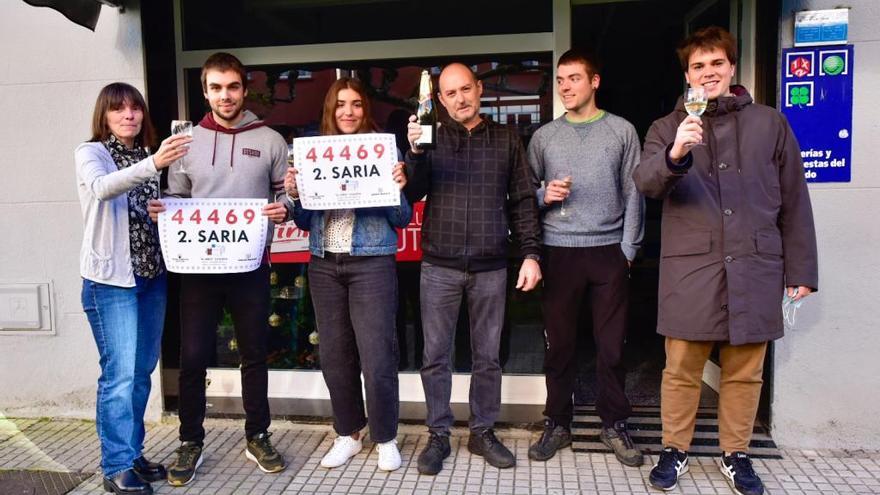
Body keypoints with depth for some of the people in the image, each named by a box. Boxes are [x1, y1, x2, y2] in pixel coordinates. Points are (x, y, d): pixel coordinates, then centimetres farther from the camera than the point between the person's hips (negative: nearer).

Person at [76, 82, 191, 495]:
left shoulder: (146, 156, 13)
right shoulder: (90, 153, -5)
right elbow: (102, 188, -28)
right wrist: (154, 164, -43)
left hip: (151, 275, 6)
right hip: (111, 279, -6)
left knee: (142, 372, 11)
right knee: (120, 374, -7)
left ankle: (132, 454, 23)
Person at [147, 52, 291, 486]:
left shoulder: (270, 141, 3)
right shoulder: (187, 141, 7)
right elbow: (176, 199, 11)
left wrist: (283, 208, -16)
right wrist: (160, 210, -10)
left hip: (250, 264, 0)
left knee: (254, 355, 10)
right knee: (192, 357, 3)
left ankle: (257, 438, 26)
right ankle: (190, 443, 21)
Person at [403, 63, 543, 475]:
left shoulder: (506, 140, 7)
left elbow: (523, 201, 7)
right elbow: (412, 193, -3)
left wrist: (531, 253, -1)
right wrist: (415, 152, -20)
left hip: (490, 269, 1)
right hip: (439, 267, 0)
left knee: (487, 357, 10)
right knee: (435, 356, 6)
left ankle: (483, 433, 25)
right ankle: (438, 436, 20)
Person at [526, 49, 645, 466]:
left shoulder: (621, 131, 6)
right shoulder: (544, 136, 9)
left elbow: (633, 194, 5)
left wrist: (628, 249, -1)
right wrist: (544, 195, -10)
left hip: (608, 251, 0)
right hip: (558, 251, 1)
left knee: (612, 345, 5)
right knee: (559, 343, 6)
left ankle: (614, 425, 21)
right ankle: (557, 424, 20)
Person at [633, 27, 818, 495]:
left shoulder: (770, 123, 9)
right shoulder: (669, 128, 7)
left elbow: (794, 202, 10)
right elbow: (644, 181, -11)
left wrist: (800, 269, 8)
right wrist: (676, 154, -31)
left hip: (754, 268, 2)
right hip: (690, 267, -1)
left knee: (744, 370, 10)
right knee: (682, 367, 4)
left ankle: (735, 454, 28)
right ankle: (674, 451, 22)